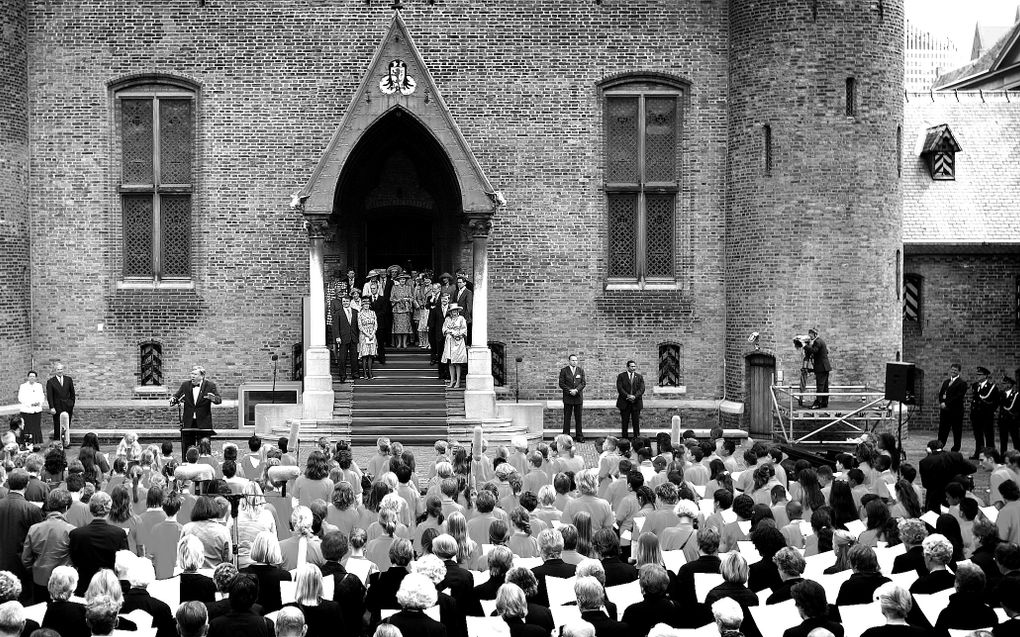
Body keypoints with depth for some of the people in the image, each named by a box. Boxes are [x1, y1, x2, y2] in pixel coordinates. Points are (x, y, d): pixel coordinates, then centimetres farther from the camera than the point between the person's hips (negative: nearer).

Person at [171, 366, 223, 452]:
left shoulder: (210, 386, 0)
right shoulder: (185, 385, 8)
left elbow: (219, 400, -8)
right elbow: (177, 396, 8)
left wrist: (213, 398, -31)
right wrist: (173, 400, -16)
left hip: (203, 424, -3)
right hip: (188, 424, 3)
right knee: (186, 449, 4)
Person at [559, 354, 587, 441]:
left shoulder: (581, 370, 10)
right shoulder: (564, 371, 3)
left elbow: (583, 383, 5)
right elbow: (561, 384, -2)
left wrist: (576, 390, -12)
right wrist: (570, 391, -13)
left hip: (578, 397, 2)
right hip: (568, 398, -2)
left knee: (578, 418, 4)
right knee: (567, 418, -1)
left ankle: (579, 437, 7)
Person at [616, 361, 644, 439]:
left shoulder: (639, 377, 11)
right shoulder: (621, 376, 5)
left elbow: (642, 389, 1)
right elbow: (619, 388, -4)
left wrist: (634, 396, -15)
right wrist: (628, 396, -16)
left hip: (636, 403, 1)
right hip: (624, 403, -1)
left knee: (636, 422, -1)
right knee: (624, 422, 1)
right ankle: (624, 438, 4)